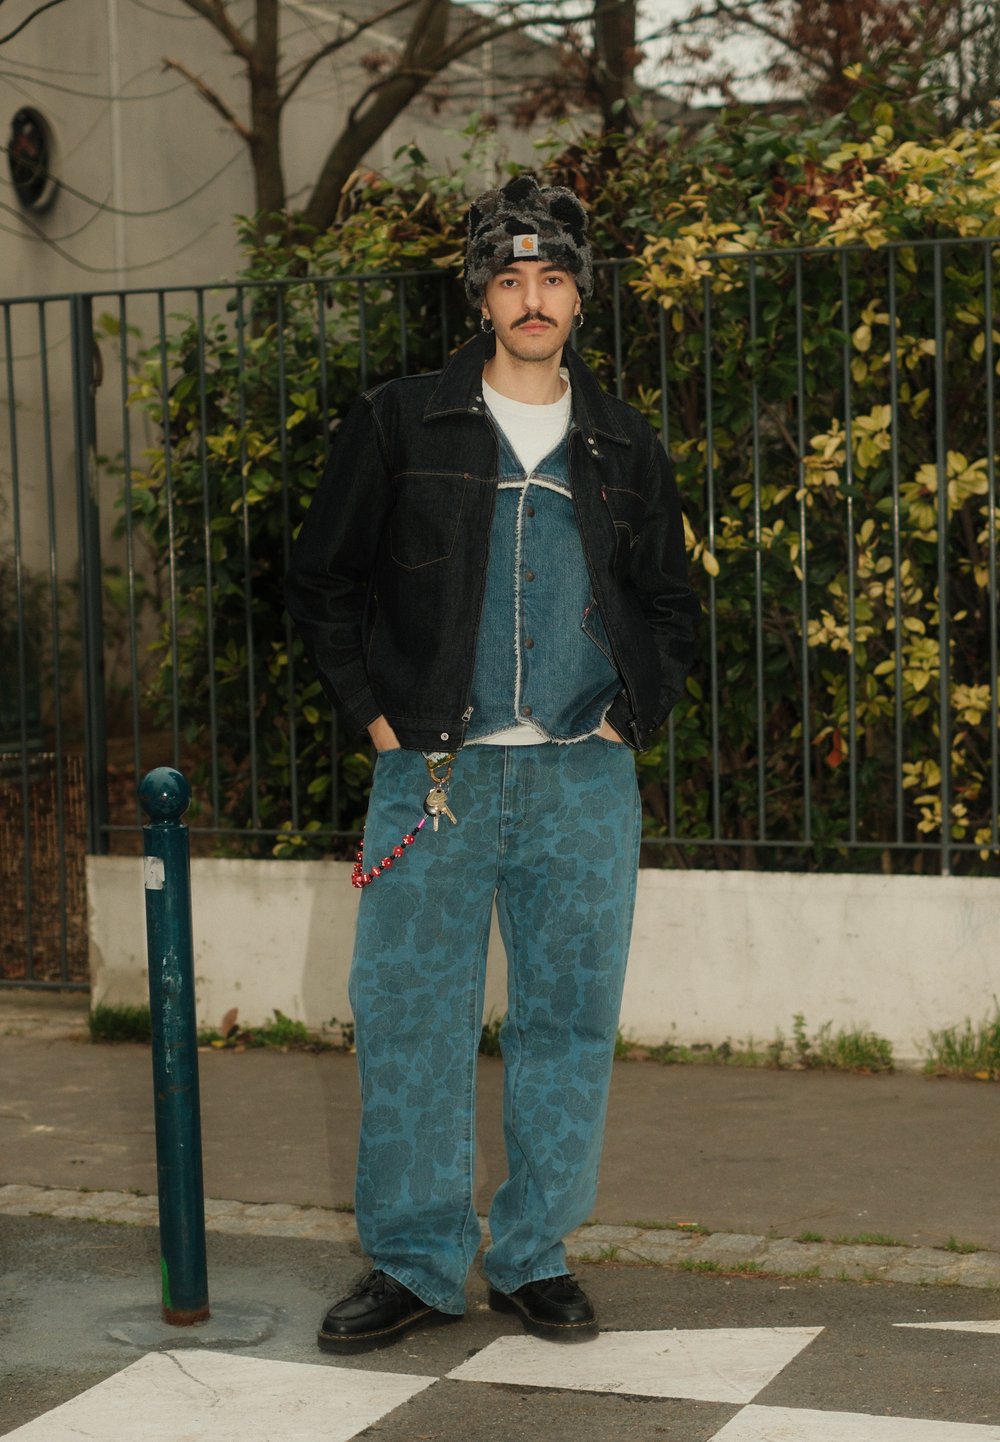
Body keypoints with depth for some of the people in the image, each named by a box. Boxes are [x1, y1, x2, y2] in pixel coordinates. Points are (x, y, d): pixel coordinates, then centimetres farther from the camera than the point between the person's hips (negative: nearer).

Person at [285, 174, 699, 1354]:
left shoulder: (623, 447, 11)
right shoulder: (399, 424, 4)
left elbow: (669, 606, 20)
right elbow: (322, 581, 8)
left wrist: (630, 718, 6)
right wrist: (376, 716, 0)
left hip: (583, 780, 2)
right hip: (432, 771, -2)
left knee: (567, 1021, 5)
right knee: (409, 1021, -1)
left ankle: (535, 1256, 18)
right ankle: (415, 1262, 12)